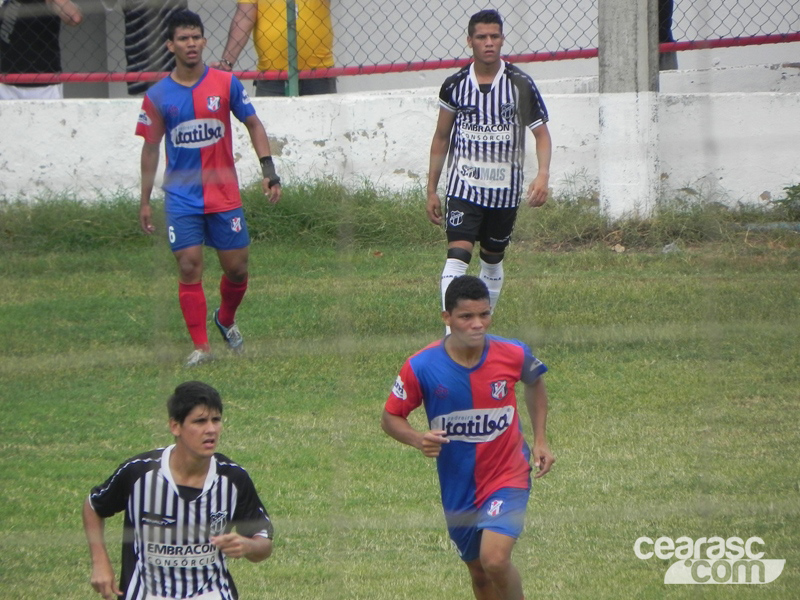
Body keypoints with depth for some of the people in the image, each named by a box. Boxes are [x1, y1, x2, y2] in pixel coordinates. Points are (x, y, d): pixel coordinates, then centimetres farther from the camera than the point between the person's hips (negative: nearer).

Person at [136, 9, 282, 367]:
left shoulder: (226, 84, -1)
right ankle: (200, 347, -2)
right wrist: (145, 201, 6)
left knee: (236, 268, 5)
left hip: (225, 195, 1)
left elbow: (253, 125, 8)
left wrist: (268, 170, -2)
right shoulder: (158, 96, -2)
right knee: (189, 268, -9)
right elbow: (150, 149, 6)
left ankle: (226, 320, 35)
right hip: (181, 199, -1)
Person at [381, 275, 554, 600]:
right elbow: (390, 418, -4)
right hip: (458, 486, 2)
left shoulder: (513, 354, -13)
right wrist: (418, 439, -25)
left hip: (508, 477, -2)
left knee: (494, 558, -23)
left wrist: (540, 440, 6)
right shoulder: (421, 367, -16)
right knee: (479, 573, 15)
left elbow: (535, 383, 12)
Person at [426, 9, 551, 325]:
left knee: (493, 260, 13)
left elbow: (541, 133, 0)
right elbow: (441, 138, 9)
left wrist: (543, 174, -17)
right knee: (457, 255, -17)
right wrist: (432, 190, 9)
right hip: (464, 186, -1)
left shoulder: (521, 85, -4)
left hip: (505, 190, 1)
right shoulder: (454, 85, 0)